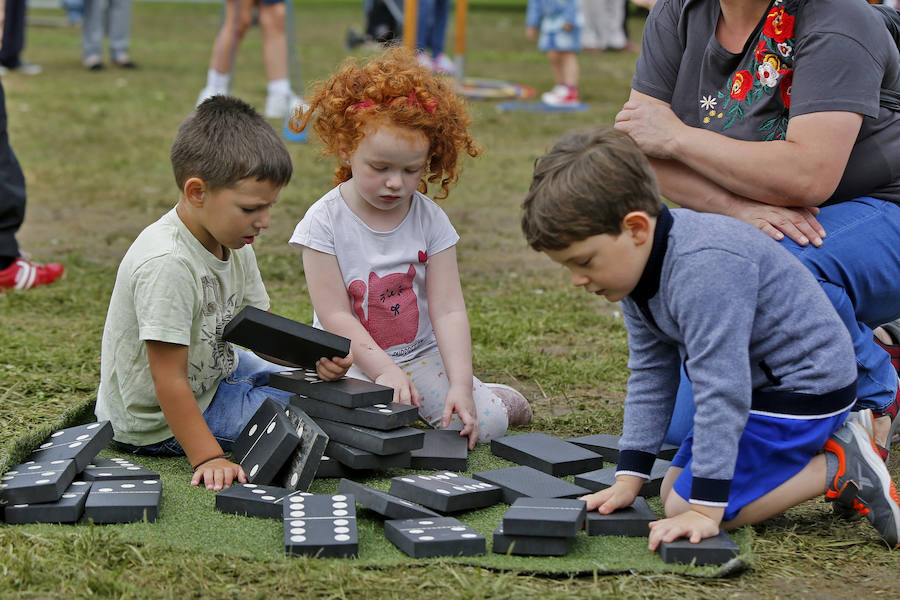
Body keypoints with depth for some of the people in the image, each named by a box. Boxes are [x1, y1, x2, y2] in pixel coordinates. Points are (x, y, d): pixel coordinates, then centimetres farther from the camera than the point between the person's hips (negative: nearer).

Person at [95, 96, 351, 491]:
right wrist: (208, 458, -33)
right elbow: (169, 383, -32)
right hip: (158, 424, -9)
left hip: (212, 367, 9)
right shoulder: (167, 265, -34)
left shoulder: (235, 245, -5)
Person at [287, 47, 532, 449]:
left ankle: (492, 396, 20)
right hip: (353, 359, -2)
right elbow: (335, 315, -14)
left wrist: (461, 385, -22)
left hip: (421, 353, 2)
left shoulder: (430, 220, -5)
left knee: (485, 422, -15)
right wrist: (384, 371, -25)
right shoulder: (325, 222, -12)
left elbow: (448, 309, -10)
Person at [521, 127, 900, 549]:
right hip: (756, 381, 10)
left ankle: (840, 469, -7)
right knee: (674, 492, 12)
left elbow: (721, 390, -33)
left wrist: (704, 510, -32)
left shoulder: (703, 269, -32)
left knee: (684, 508, -15)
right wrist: (628, 479, 2)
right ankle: (821, 445, 13)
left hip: (807, 385, -10)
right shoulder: (635, 262, -1)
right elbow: (650, 375, 5)